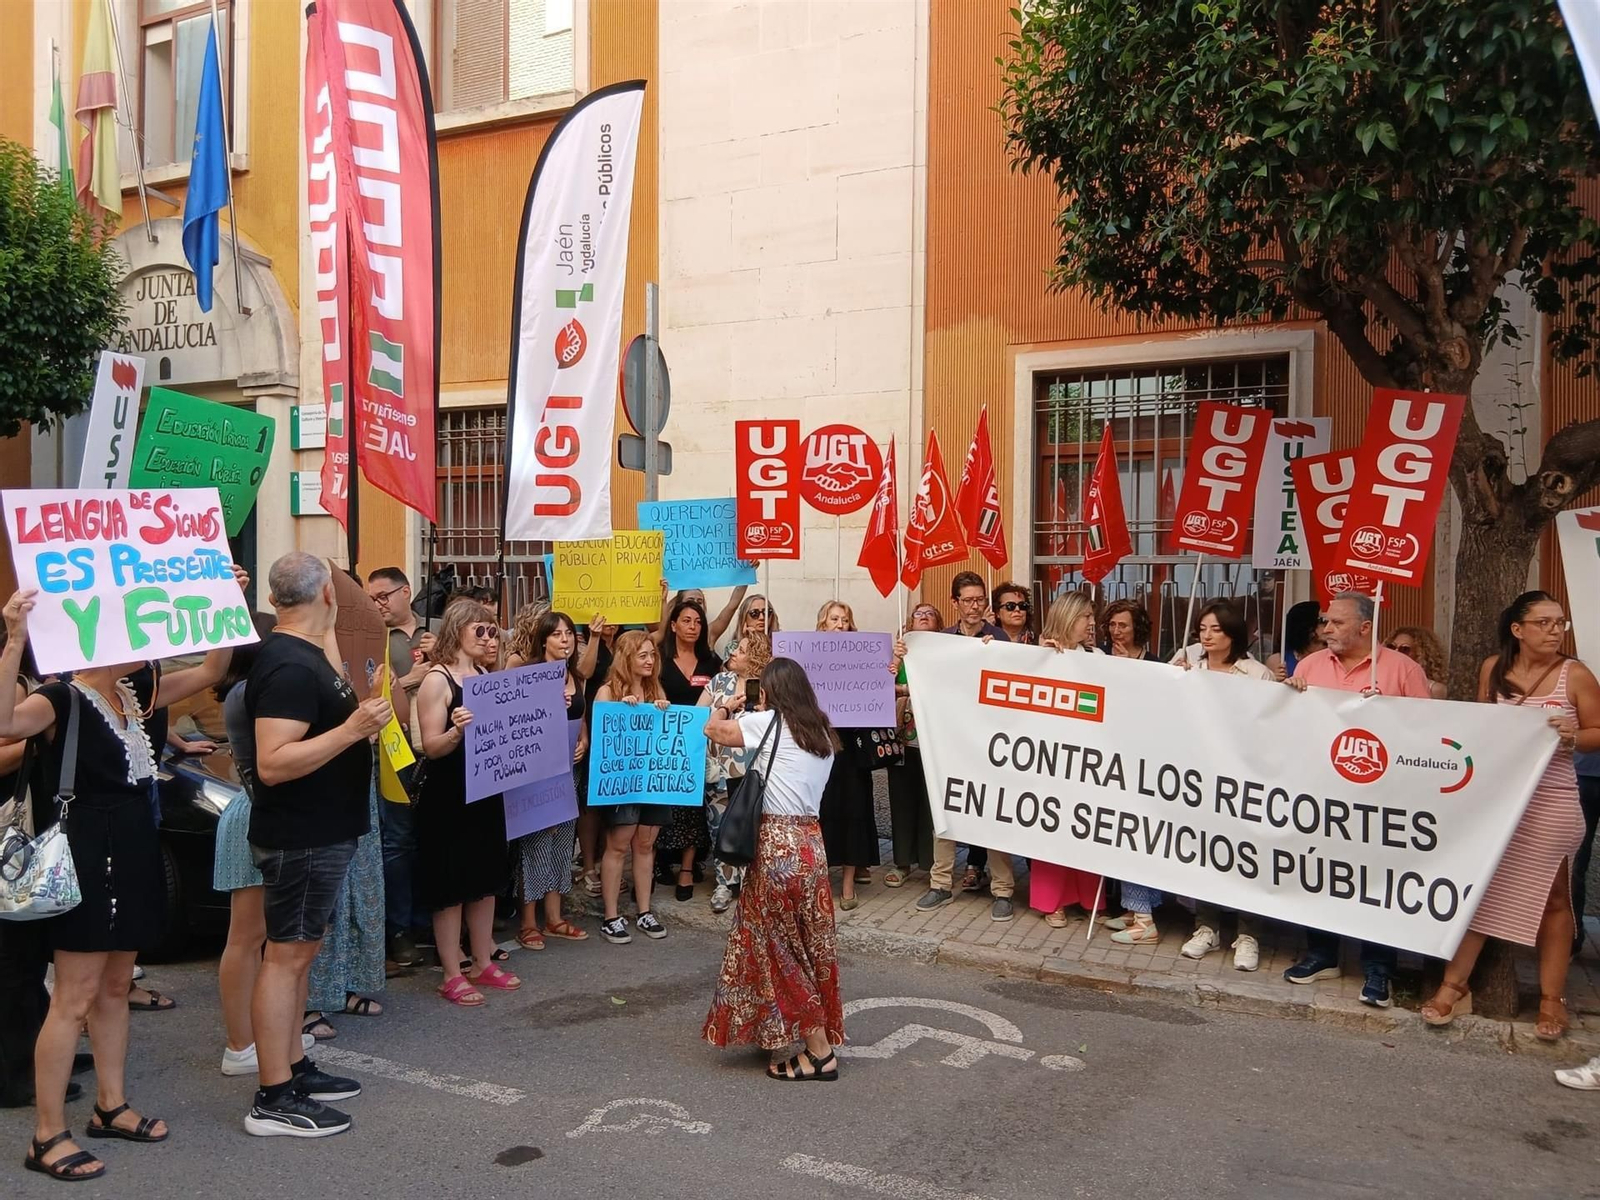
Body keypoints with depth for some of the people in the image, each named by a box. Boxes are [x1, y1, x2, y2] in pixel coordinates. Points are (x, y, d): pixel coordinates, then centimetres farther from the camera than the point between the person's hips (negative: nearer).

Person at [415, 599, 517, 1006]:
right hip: (449, 797, -8)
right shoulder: (437, 680, -13)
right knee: (451, 885, 2)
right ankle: (452, 975, 12)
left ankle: (483, 963, 27)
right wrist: (457, 731, -37)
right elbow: (431, 747, -18)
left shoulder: (484, 675, 9)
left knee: (486, 879, 15)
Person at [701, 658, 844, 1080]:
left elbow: (713, 730, 0)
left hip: (777, 844, -7)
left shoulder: (769, 722, -7)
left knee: (780, 949, 5)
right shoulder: (822, 733, 12)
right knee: (809, 946, 17)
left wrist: (729, 704, 20)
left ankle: (819, 1052, 8)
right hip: (810, 840, 7)